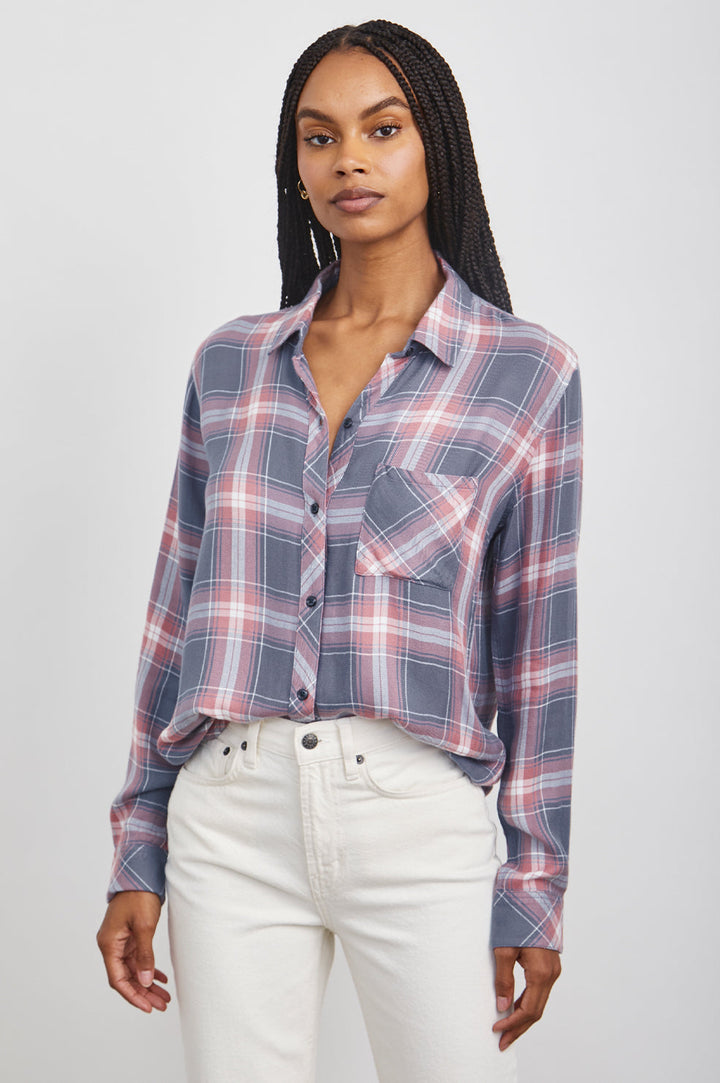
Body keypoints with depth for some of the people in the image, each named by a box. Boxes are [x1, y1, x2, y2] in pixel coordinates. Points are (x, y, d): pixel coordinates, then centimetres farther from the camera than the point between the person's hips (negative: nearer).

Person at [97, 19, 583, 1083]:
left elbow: (537, 639, 1)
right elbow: (179, 605, 10)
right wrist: (139, 855, 8)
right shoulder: (230, 364, 8)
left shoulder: (527, 372, 0)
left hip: (419, 815, -2)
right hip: (231, 810, 3)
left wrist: (535, 886, 1)